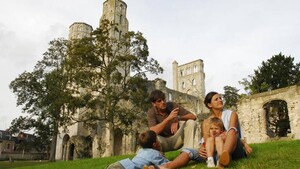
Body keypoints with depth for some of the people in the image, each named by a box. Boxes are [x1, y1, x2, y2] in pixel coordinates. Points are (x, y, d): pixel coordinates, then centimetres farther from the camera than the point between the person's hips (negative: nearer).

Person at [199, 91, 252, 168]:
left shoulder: (231, 114, 4)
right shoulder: (206, 122, 8)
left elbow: (233, 131, -10)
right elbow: (206, 141, -2)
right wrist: (203, 148, -25)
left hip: (235, 151, -2)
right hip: (217, 151, 2)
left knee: (232, 130, -31)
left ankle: (223, 157, -64)